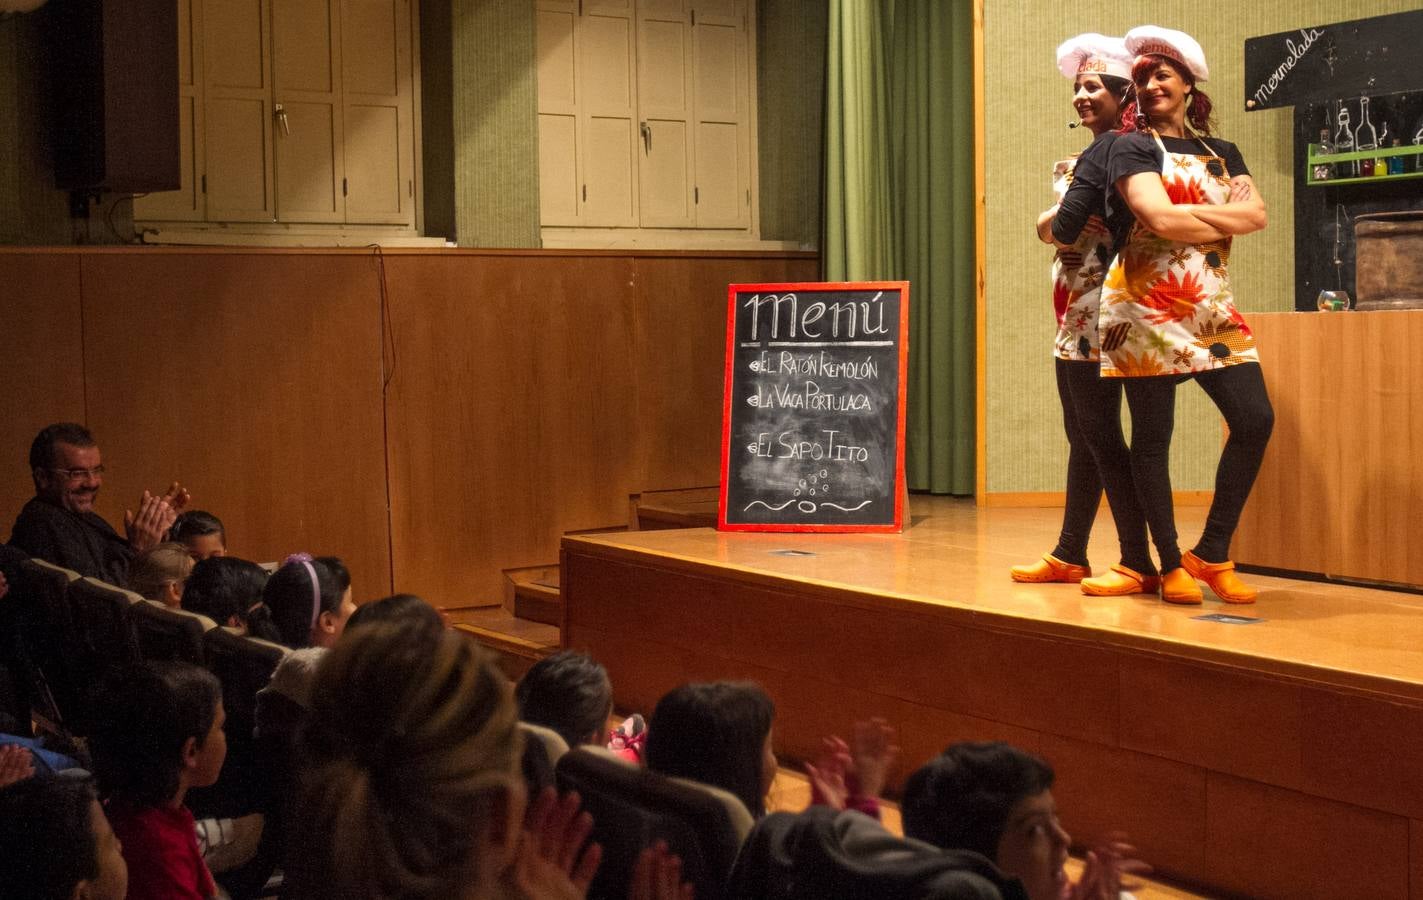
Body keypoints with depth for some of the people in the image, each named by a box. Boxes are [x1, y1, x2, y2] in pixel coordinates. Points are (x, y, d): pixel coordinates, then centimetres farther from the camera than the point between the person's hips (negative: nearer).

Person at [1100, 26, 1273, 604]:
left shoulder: (1221, 152, 17)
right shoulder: (1134, 146, 2)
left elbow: (1256, 214, 0)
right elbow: (1159, 219, -15)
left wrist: (1189, 212, -10)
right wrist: (1225, 220, -3)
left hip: (1212, 307, 5)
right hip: (1149, 307, -5)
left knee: (1254, 419, -7)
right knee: (1153, 436, -2)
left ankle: (1212, 554, 4)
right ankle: (1171, 564, 9)